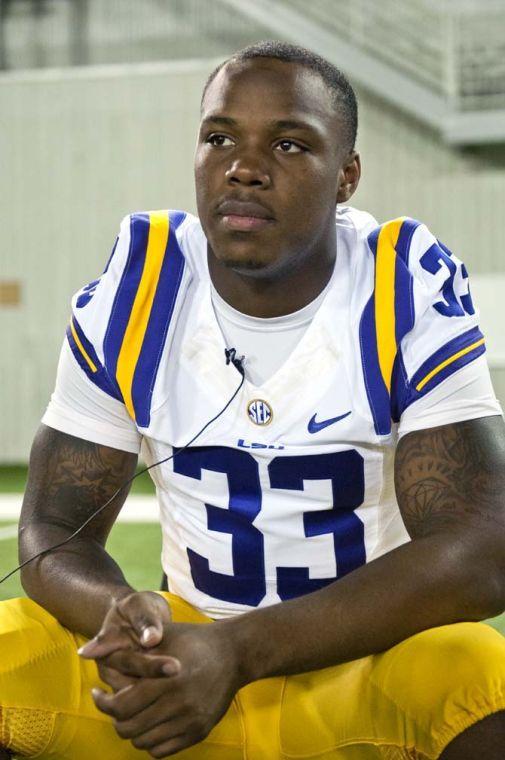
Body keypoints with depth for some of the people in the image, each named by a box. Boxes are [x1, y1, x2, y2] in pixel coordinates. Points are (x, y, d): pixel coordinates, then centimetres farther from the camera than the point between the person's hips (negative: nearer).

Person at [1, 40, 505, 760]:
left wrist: (238, 651, -31)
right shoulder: (131, 293, -3)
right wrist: (121, 616, -27)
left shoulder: (411, 291, -11)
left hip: (369, 650, -3)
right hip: (186, 641, 3)